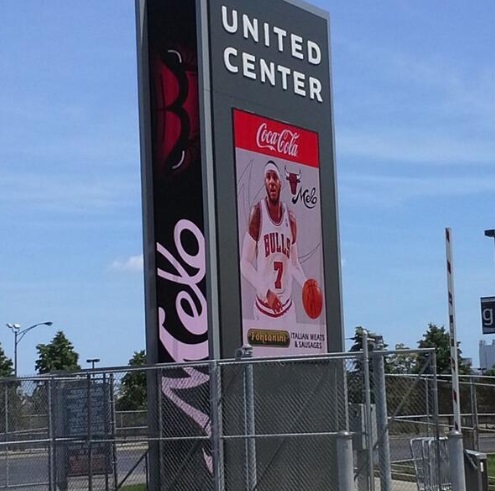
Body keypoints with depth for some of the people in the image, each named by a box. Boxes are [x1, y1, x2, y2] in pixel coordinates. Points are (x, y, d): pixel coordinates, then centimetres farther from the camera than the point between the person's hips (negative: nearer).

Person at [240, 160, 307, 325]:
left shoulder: (290, 218, 5)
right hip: (264, 307, -4)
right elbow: (245, 264, -8)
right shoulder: (257, 214, -8)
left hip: (287, 306, 4)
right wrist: (266, 292, -19)